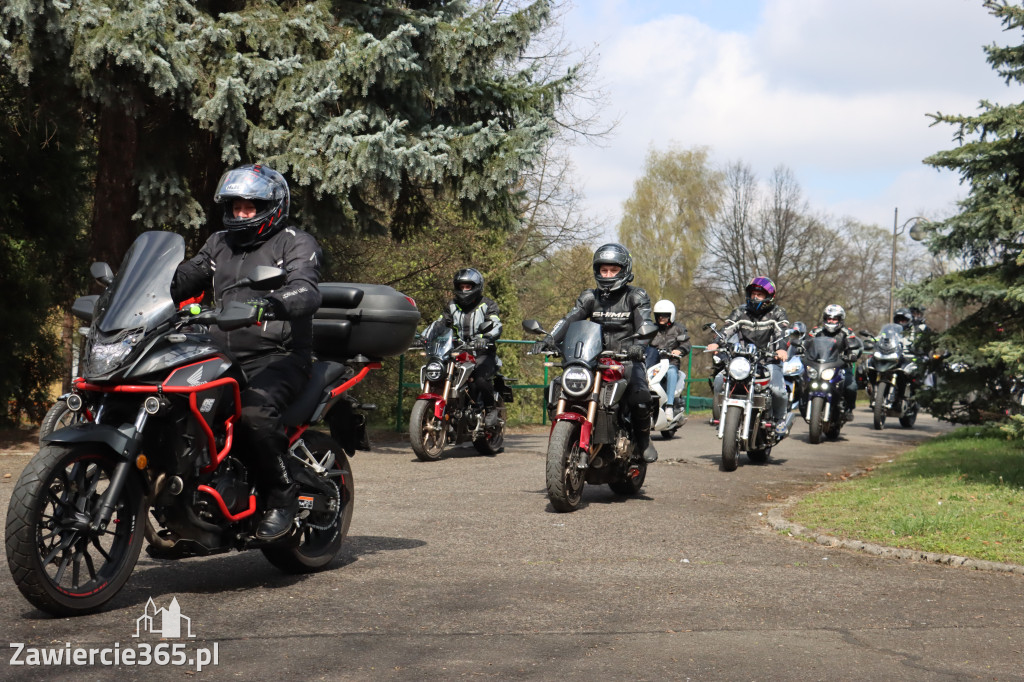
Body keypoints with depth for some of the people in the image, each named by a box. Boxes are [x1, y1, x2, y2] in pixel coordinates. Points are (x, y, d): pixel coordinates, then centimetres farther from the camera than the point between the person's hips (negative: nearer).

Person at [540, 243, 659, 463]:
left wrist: (639, 345, -35)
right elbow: (570, 319, 0)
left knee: (640, 399, -29)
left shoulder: (636, 297, 5)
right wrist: (550, 339, -19)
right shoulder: (590, 298, 15)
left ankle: (642, 439, -1)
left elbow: (645, 325, -11)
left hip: (627, 360, -3)